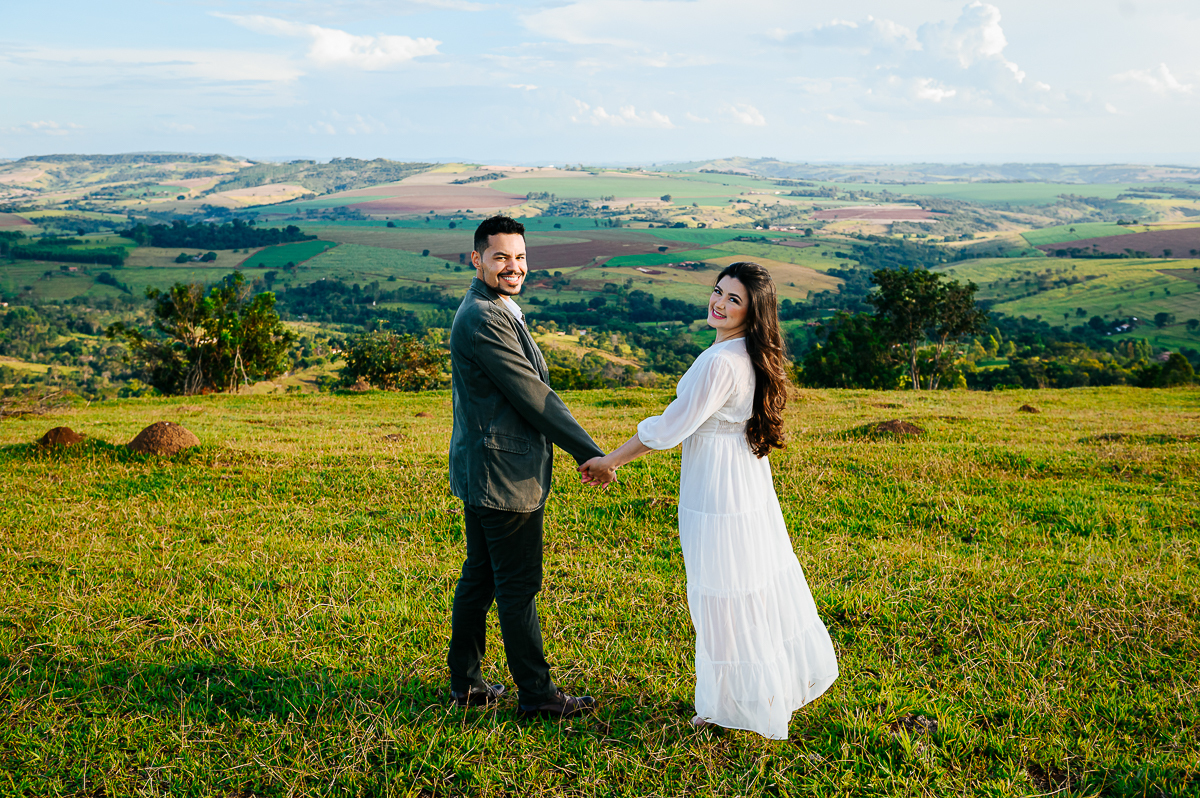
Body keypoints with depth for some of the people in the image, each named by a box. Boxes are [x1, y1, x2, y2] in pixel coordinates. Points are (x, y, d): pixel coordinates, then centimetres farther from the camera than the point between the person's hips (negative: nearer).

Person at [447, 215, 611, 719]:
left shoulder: (489, 311, 15)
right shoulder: (485, 319, -19)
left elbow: (526, 389, 19)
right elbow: (531, 395, -20)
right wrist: (589, 452, -14)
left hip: (482, 471, 11)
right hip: (503, 475, -11)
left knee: (479, 578, 17)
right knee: (519, 587, 1)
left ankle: (465, 683, 28)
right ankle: (536, 693, 13)